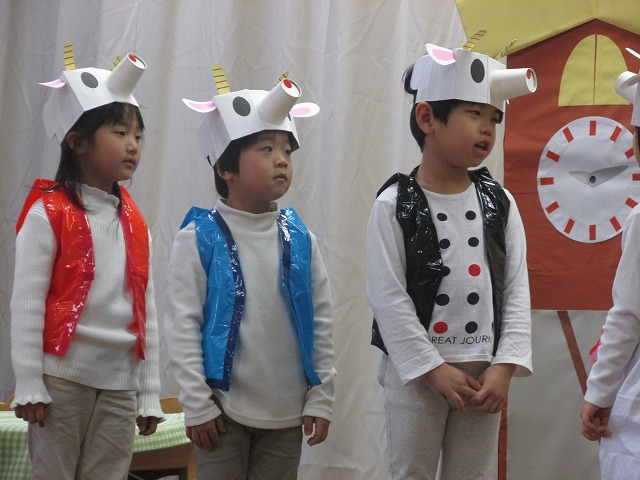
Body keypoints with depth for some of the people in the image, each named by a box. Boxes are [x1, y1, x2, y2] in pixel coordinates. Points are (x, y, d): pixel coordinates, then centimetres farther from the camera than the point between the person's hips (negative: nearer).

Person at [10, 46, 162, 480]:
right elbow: (27, 303, -7)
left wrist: (150, 392, 12)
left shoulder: (135, 223, 10)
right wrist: (28, 385, -10)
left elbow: (147, 309, 13)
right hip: (63, 376, -5)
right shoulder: (49, 214, -6)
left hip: (120, 383, 5)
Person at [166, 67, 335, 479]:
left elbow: (321, 323, 7)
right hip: (224, 409, -3)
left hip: (287, 413, 4)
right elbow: (184, 326, -8)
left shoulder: (301, 240, 3)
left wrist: (321, 398, 4)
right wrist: (196, 405, -10)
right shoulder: (198, 240, -8)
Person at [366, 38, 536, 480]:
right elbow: (389, 297, -12)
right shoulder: (395, 206, -8)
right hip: (416, 368, -3)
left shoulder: (499, 203, 3)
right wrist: (433, 368, -15)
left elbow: (517, 290, 1)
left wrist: (505, 365, -8)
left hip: (483, 368, 3)